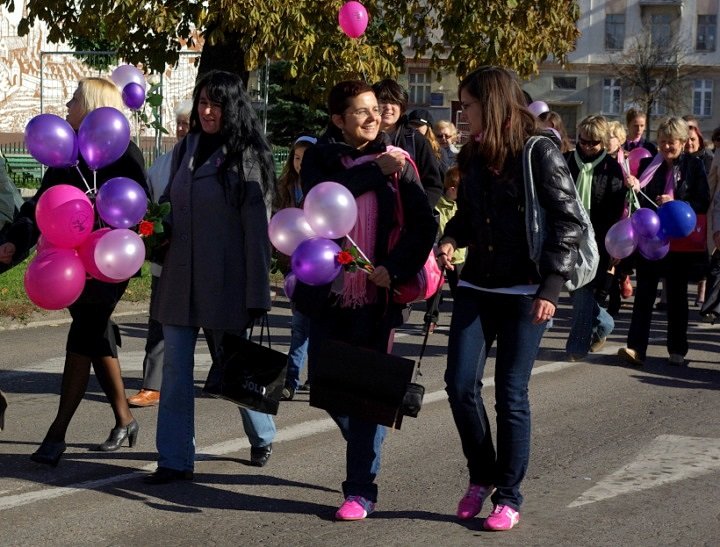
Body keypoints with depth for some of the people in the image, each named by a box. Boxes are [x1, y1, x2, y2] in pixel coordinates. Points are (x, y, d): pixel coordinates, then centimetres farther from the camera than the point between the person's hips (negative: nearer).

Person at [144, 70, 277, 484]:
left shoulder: (247, 157, -7)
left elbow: (257, 228, -10)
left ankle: (262, 435, 33)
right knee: (175, 368, 1)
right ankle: (175, 460, 4)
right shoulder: (187, 149, 11)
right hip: (179, 278, 5)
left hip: (224, 281, -5)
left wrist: (256, 293, -14)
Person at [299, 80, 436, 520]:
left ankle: (362, 488, 2)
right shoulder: (321, 158, 4)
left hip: (376, 294, -2)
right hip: (329, 291, 2)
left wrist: (395, 267, -15)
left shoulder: (398, 162, 2)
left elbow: (424, 223, -2)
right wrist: (375, 171, -18)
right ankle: (364, 450, 34)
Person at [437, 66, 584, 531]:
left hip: (524, 292, -6)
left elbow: (568, 222, -11)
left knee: (511, 394, -1)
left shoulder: (540, 152, -9)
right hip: (477, 286, 6)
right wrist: (450, 240, -1)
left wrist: (550, 288, -17)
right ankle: (483, 476, 21)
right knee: (460, 385, -1)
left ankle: (509, 499, 11)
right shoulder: (474, 156, 10)